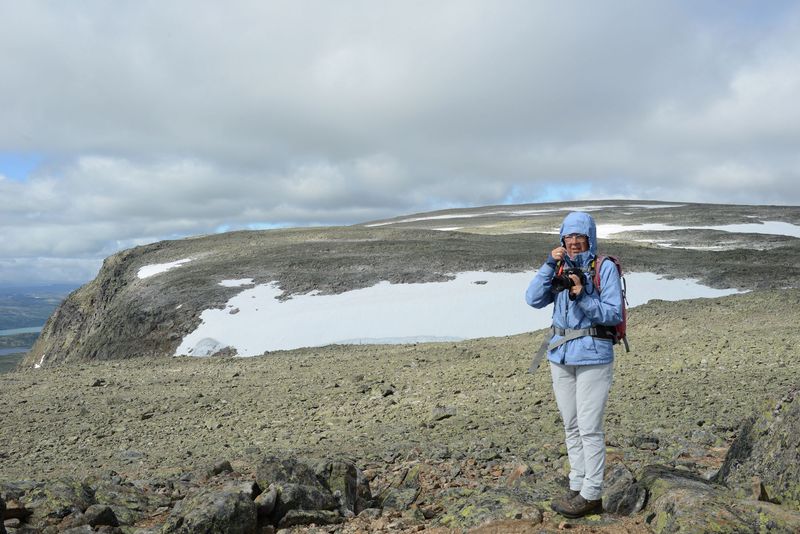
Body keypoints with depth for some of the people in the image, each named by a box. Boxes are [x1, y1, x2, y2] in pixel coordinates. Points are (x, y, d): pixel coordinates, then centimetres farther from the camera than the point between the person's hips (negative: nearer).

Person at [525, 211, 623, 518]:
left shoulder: (605, 268, -6)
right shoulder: (561, 268, 9)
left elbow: (614, 314, -10)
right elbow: (533, 299, -2)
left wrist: (582, 297, -22)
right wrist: (549, 265, -11)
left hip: (593, 356, -6)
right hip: (561, 355, 6)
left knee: (589, 429, -3)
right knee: (571, 427, 13)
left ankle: (592, 495, 7)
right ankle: (578, 487, 23)